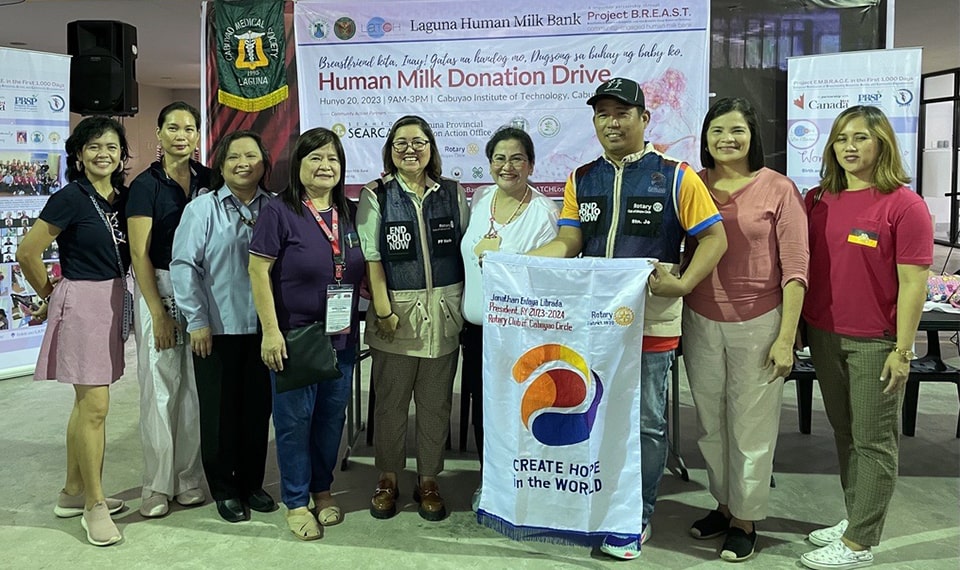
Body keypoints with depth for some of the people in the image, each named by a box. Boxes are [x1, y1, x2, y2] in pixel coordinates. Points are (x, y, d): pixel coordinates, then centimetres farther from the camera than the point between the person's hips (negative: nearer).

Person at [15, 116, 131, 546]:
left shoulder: (122, 198, 7)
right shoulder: (70, 198, -12)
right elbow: (27, 253, -11)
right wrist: (49, 296, 1)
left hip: (113, 301, 7)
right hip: (82, 303, -7)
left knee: (87, 402, 15)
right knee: (94, 406, -6)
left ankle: (73, 493, 28)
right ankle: (95, 505, 6)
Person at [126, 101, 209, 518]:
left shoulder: (208, 180, 7)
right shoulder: (146, 185, -3)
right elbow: (139, 254, -6)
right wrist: (158, 313, -10)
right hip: (159, 288, -3)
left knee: (195, 386, 7)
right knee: (160, 386, 1)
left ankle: (189, 479, 19)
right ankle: (158, 484, 13)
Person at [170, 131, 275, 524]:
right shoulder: (202, 208, -2)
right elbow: (184, 265, -5)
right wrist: (197, 320, -9)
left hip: (262, 329, 3)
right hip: (217, 329, -2)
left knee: (258, 408, 11)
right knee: (220, 410, 7)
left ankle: (252, 483, 27)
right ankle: (224, 490, 22)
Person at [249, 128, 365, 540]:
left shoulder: (349, 213, 7)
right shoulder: (279, 212, -8)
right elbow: (258, 271, -11)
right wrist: (271, 331, -15)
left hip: (342, 336, 5)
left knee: (332, 416, 14)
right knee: (295, 418, 4)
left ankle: (322, 489, 33)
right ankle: (296, 502, 22)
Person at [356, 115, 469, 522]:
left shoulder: (453, 193, 8)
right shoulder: (376, 196, 1)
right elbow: (371, 257, -4)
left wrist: (465, 303, 3)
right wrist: (383, 310, -10)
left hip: (444, 310, 2)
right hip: (396, 311, -2)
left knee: (436, 401, 9)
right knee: (390, 400, 7)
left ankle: (428, 481, 24)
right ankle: (387, 479, 24)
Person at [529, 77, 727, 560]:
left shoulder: (675, 177, -2)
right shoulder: (581, 179, 10)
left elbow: (714, 237, -2)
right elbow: (567, 243, 4)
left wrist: (683, 284, -15)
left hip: (651, 321, -4)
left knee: (645, 422, 6)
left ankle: (637, 518, 22)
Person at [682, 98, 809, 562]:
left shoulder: (778, 189, -5)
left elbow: (795, 268, -6)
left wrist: (786, 337, -9)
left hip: (757, 324, -3)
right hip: (700, 322, 3)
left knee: (751, 428, 7)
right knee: (710, 424, 14)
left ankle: (745, 520, 24)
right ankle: (724, 504, 34)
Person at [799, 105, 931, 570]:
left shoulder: (904, 204, -10)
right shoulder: (817, 200, 6)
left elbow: (913, 282, -11)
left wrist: (902, 349, -14)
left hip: (875, 341, -5)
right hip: (824, 335, 6)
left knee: (874, 441, 4)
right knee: (844, 434, 16)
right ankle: (855, 519, 31)